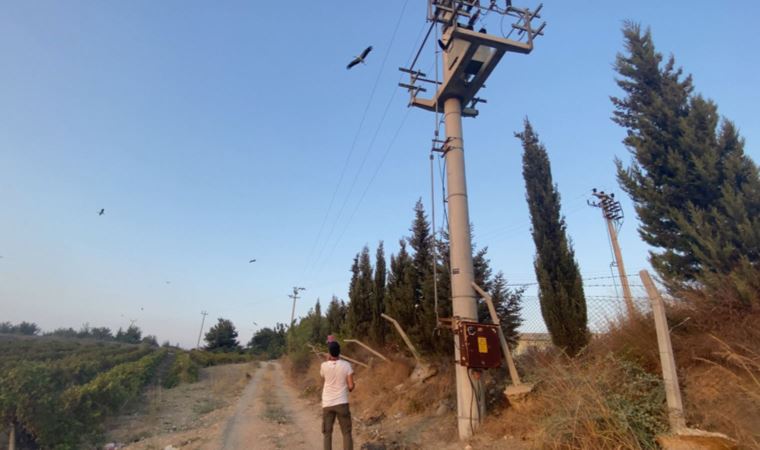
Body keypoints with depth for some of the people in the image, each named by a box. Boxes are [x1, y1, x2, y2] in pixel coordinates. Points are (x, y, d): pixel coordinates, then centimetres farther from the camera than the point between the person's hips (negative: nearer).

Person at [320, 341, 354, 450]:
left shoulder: (324, 365, -6)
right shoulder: (346, 365, -10)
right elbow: (351, 386, -10)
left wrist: (327, 360, 18)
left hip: (327, 404, 1)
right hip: (342, 403, -1)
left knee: (327, 433, 13)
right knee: (346, 432, 8)